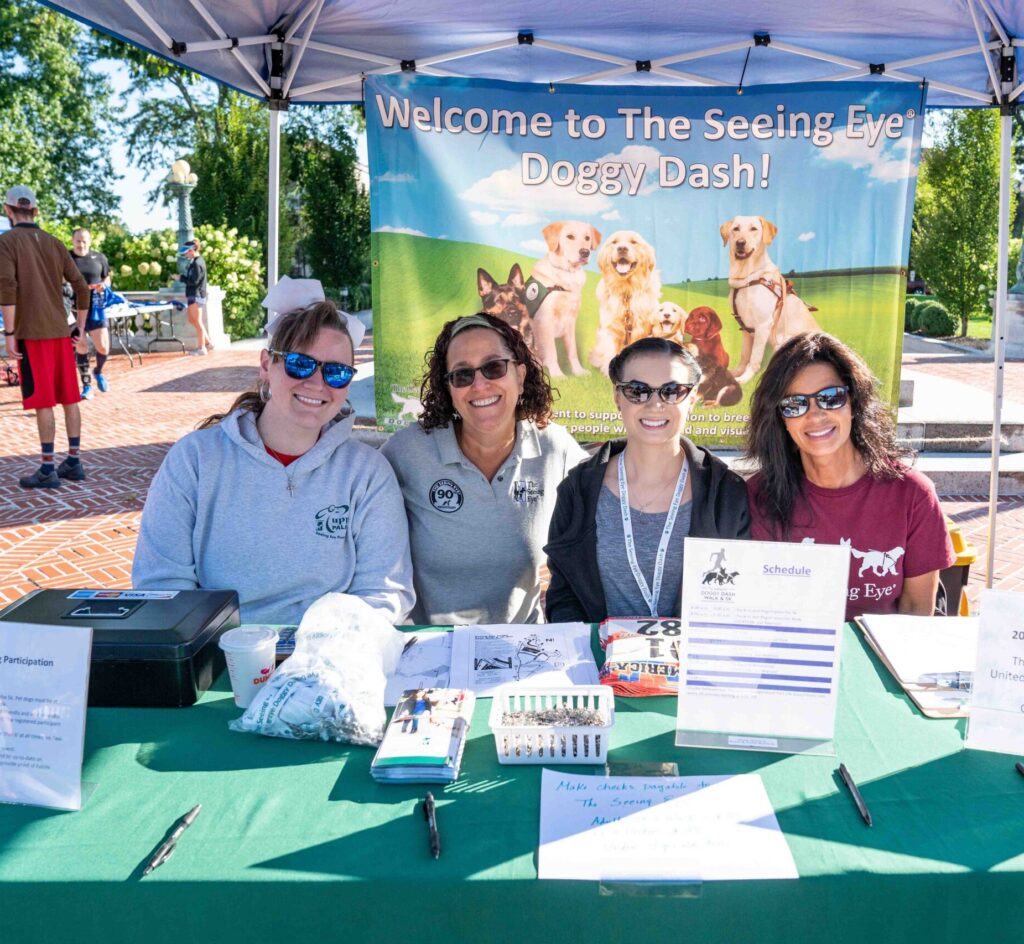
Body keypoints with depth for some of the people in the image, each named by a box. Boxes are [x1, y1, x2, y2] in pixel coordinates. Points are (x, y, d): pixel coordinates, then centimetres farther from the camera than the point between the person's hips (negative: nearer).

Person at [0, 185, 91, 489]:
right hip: (60, 331, 5)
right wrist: (80, 330, 15)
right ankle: (73, 462, 14)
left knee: (43, 402, -4)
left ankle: (47, 470, 0)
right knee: (69, 397, 9)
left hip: (32, 333, -5)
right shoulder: (54, 243, 11)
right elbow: (81, 288, 8)